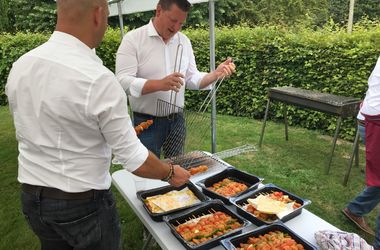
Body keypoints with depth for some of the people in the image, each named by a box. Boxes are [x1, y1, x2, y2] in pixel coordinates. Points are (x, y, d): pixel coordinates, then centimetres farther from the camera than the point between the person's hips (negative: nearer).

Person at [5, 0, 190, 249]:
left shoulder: (20, 66, -4)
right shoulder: (98, 80, -26)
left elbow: (29, 135, 7)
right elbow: (134, 159, -20)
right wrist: (171, 173, -2)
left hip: (31, 196, 6)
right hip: (83, 203, -6)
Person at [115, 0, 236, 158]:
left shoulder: (184, 41, 6)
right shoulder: (133, 39, -10)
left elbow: (192, 79, 8)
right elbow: (123, 82, -19)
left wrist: (216, 74, -10)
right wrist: (160, 84, -33)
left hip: (177, 121, 5)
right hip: (147, 123, -4)